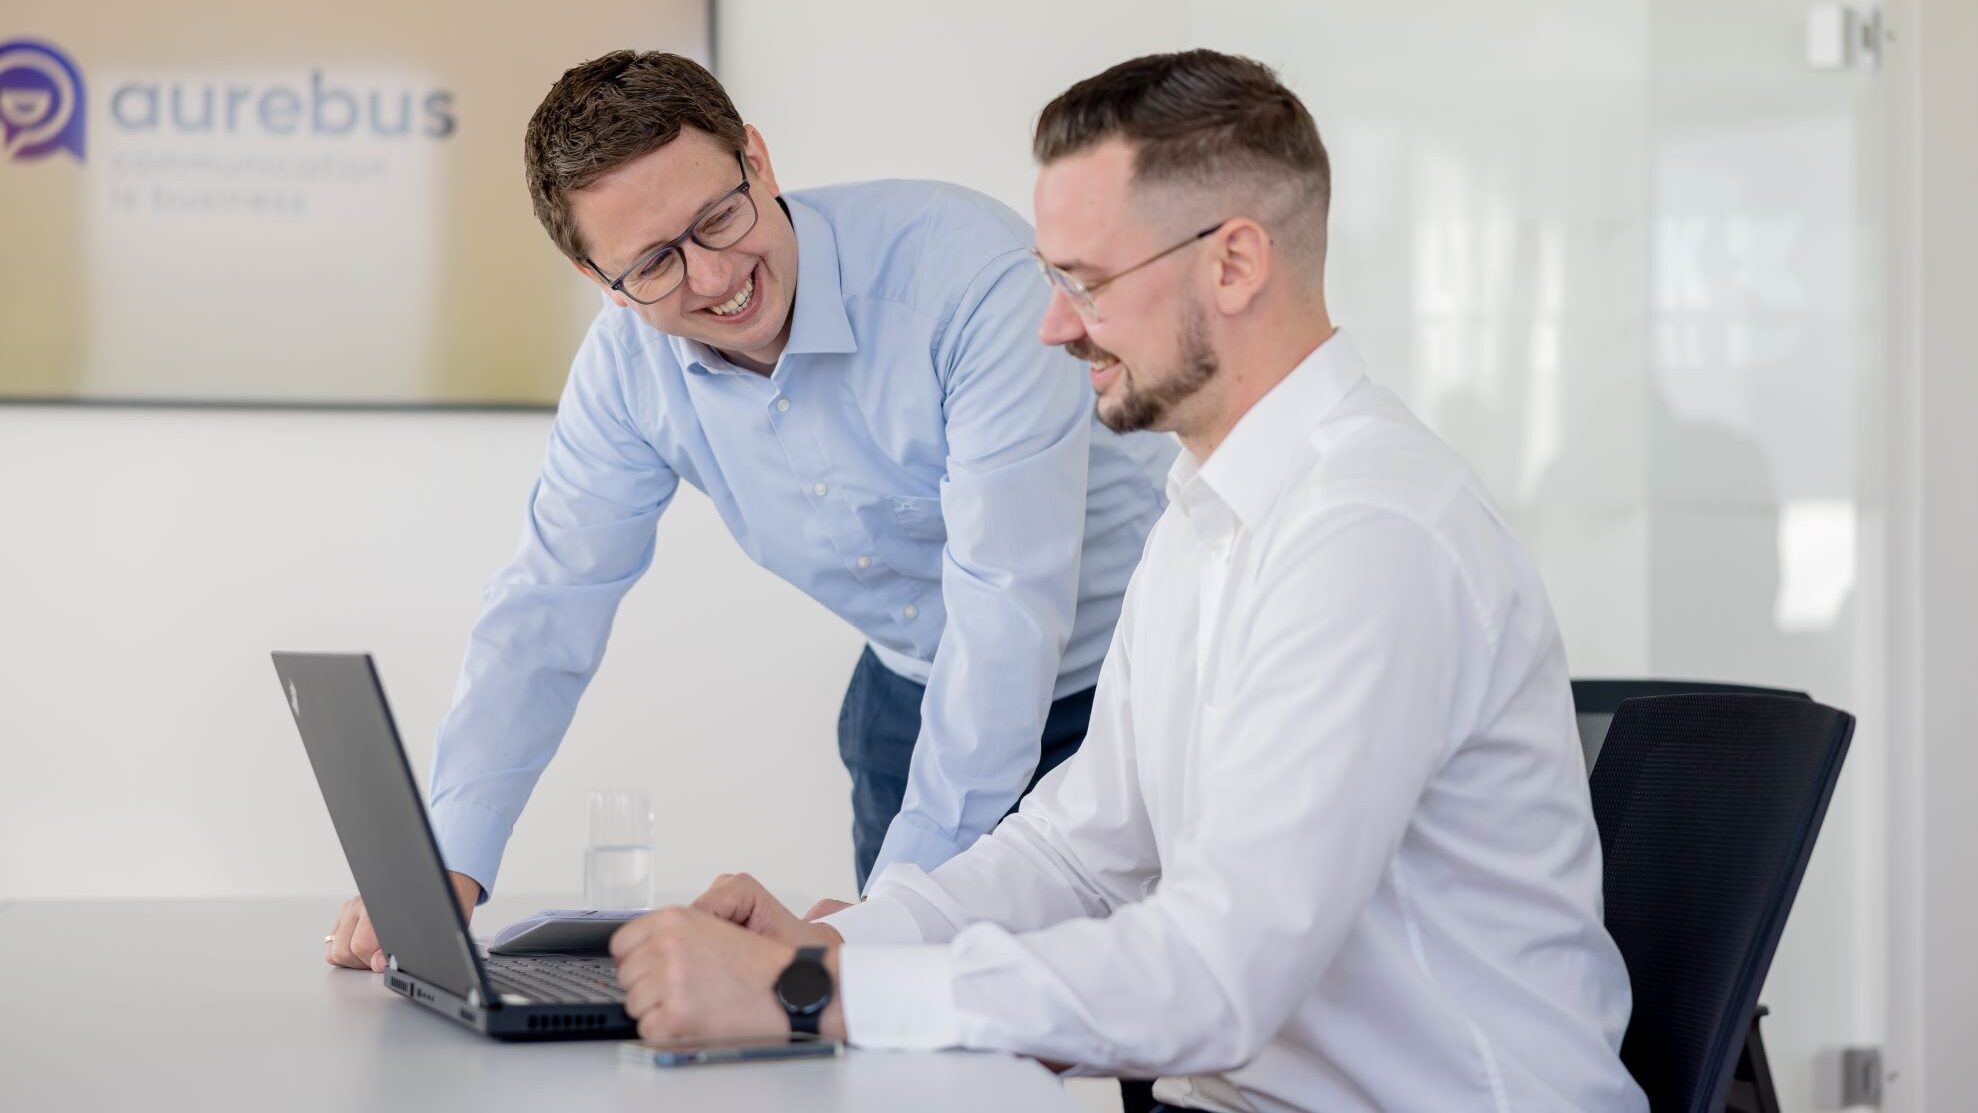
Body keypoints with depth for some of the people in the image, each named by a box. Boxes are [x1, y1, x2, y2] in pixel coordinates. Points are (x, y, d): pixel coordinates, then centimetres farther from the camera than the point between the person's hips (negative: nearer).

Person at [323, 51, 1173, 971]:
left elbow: (1011, 603, -32)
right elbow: (549, 605, -4)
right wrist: (446, 867, -16)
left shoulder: (972, 269, -30)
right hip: (915, 686, 5)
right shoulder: (630, 360, -11)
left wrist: (908, 893, -35)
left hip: (1114, 678, -5)